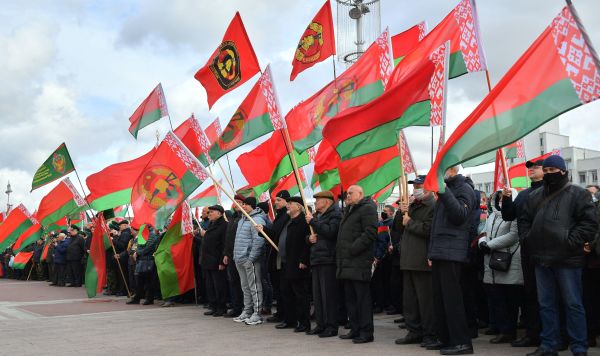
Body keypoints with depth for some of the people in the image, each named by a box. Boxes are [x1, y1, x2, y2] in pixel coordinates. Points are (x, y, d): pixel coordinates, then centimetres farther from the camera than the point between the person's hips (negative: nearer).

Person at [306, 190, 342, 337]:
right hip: (316, 259, 9)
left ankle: (331, 326, -2)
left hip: (328, 260, -9)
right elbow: (309, 234, 27)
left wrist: (313, 221, -15)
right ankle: (321, 324, 18)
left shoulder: (335, 215, -7)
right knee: (317, 295, 11)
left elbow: (330, 231, -23)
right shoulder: (317, 216, 22)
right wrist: (309, 238, 3)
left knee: (328, 294, -7)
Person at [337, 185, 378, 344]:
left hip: (359, 261, -10)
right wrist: (340, 252, 17)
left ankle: (366, 332, -1)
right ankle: (355, 330, 20)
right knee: (350, 298, 12)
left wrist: (352, 249, -20)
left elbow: (370, 233, -18)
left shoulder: (367, 209, -7)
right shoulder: (349, 210, 23)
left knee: (362, 297, -6)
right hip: (347, 262, 10)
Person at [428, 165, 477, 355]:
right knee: (440, 298, 10)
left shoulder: (464, 189, -4)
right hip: (440, 253, 9)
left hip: (452, 253, -9)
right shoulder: (446, 190, 22)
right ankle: (446, 338, 17)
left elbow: (460, 215, -20)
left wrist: (444, 192, -23)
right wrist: (432, 252, 20)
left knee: (451, 297, -10)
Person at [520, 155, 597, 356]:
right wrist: (527, 239, 7)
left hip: (567, 259, -5)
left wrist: (571, 242, -15)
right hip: (541, 259, 6)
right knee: (546, 304, 11)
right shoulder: (535, 196, 15)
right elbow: (524, 220, 22)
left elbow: (589, 223, -8)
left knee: (573, 304, 0)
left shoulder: (578, 194, -1)